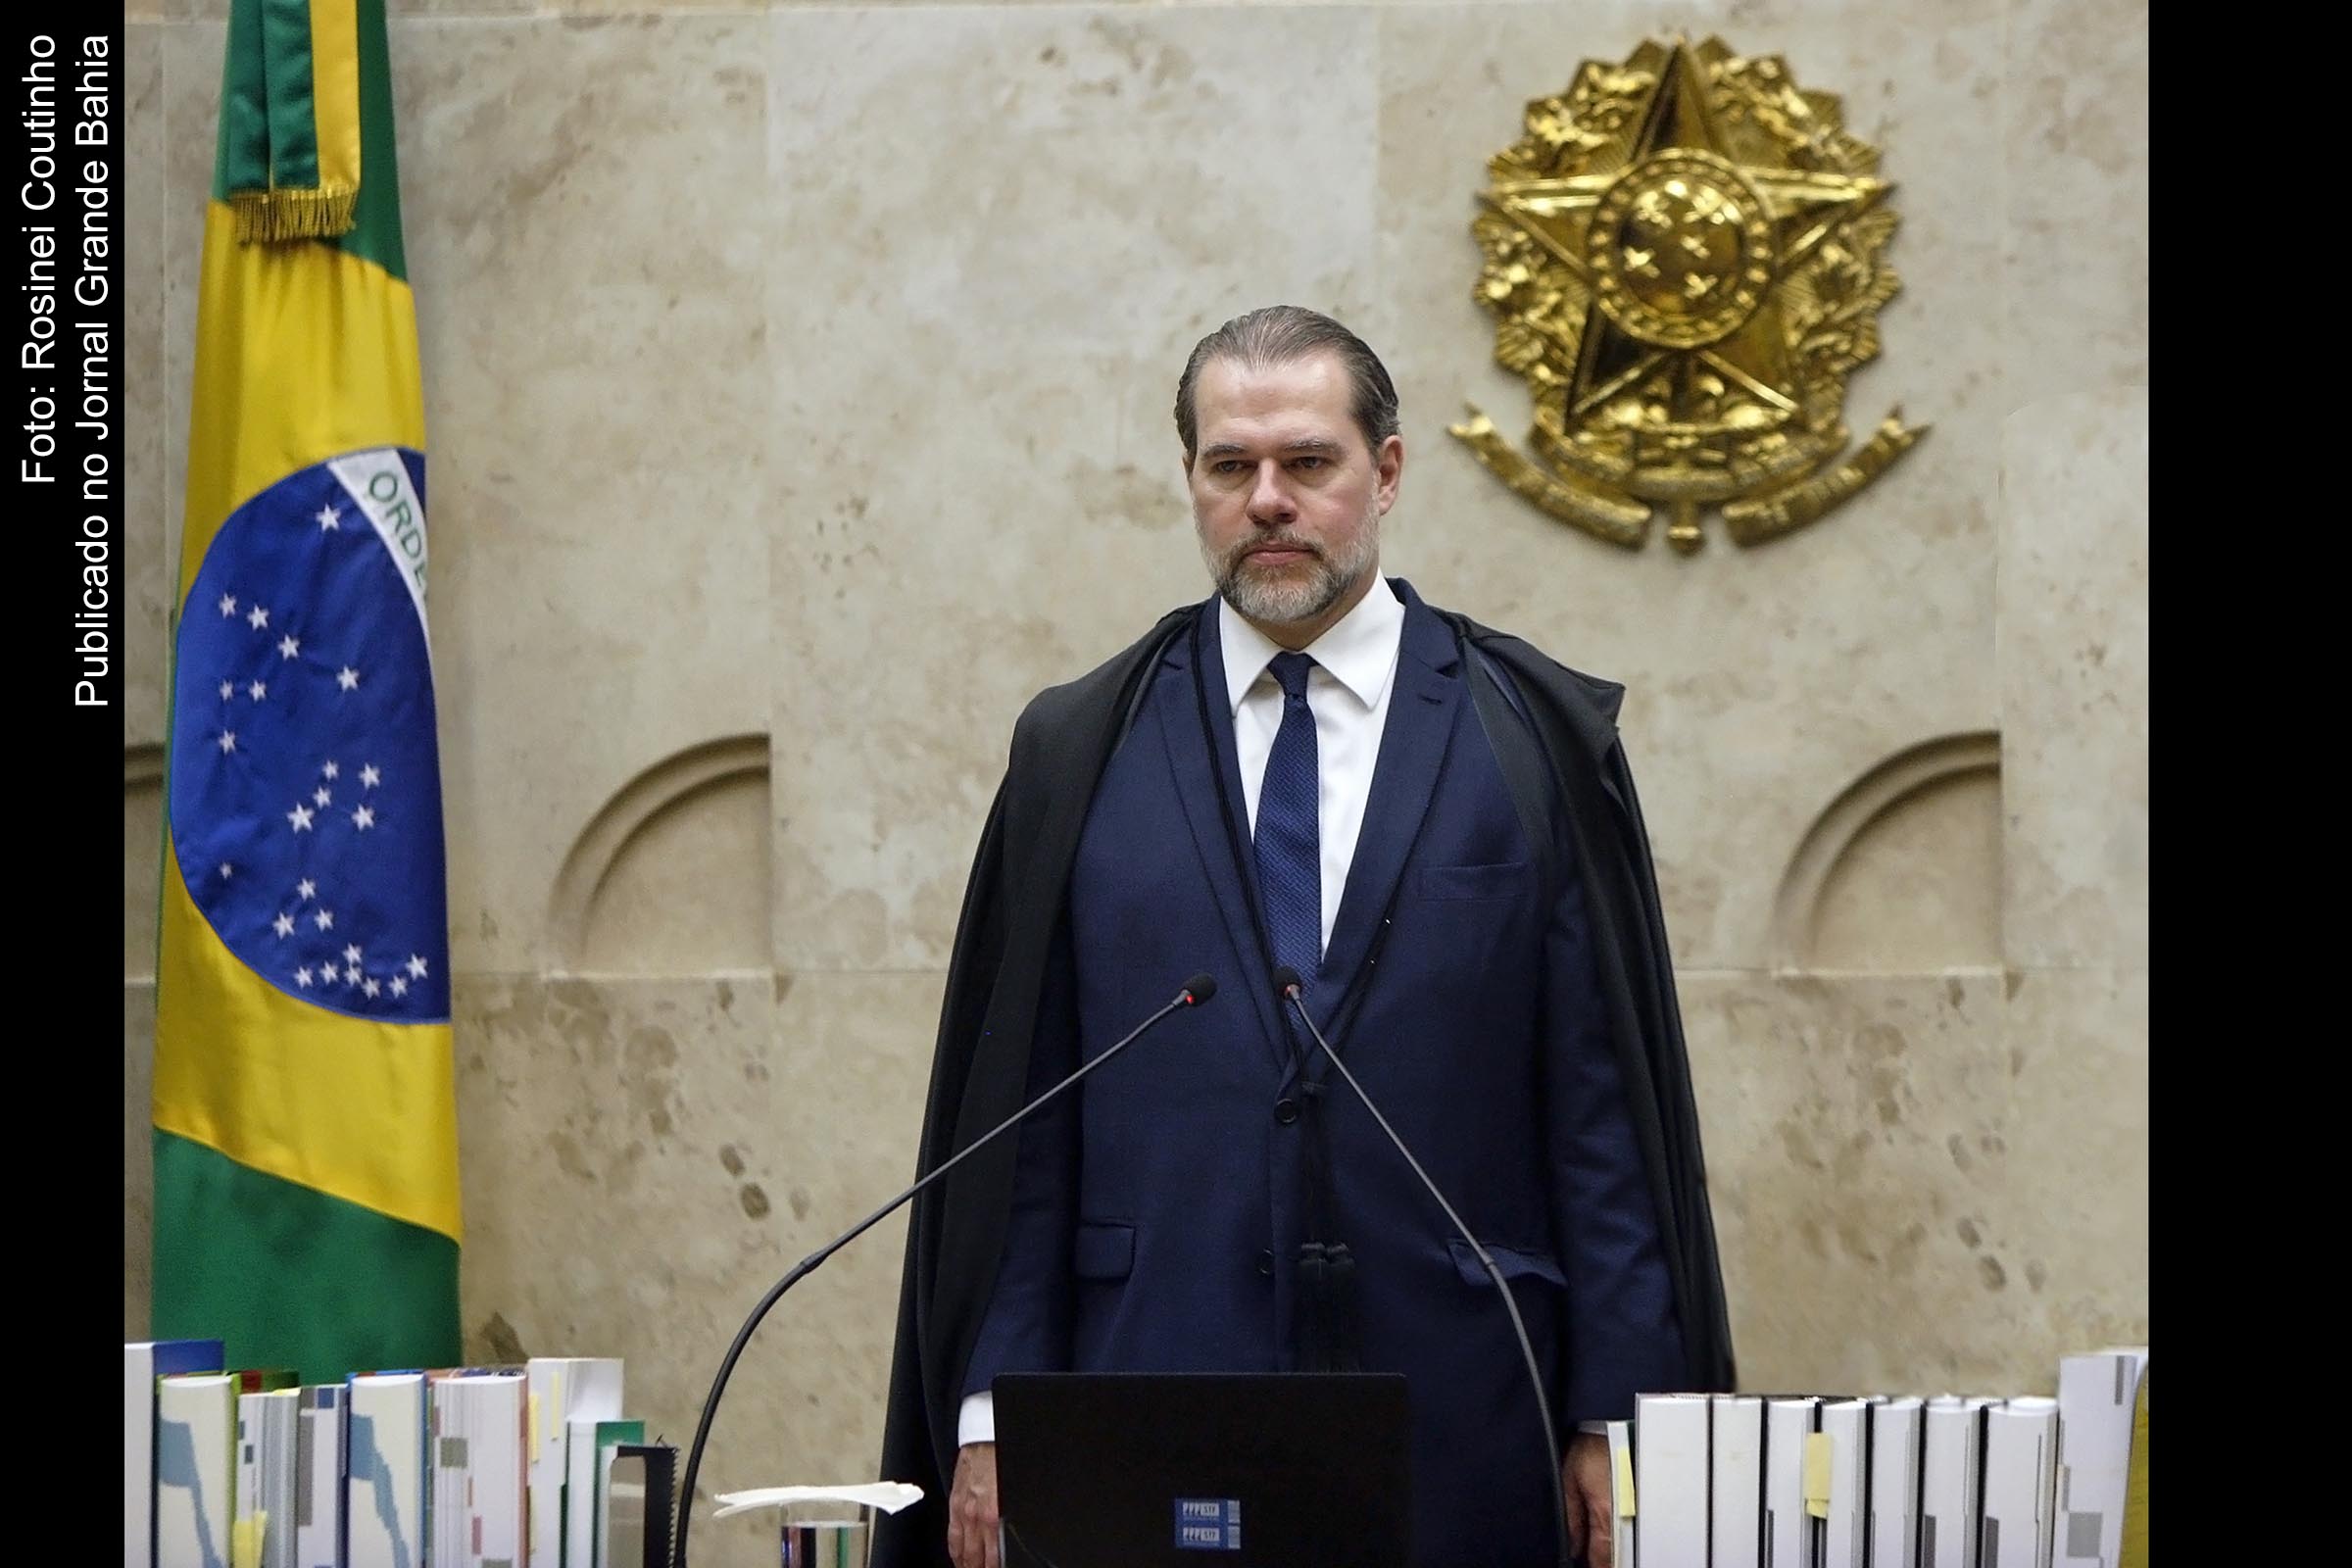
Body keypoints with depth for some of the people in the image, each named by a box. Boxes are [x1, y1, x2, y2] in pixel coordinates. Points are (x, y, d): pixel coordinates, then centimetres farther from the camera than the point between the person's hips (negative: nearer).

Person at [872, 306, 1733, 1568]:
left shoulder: (1542, 740, 5)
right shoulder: (1075, 753, 9)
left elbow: (1608, 1103, 2)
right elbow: (1011, 1116, 6)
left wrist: (1616, 1420, -3)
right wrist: (991, 1419, -1)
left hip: (1463, 1442, 0)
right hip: (1150, 1443, 1)